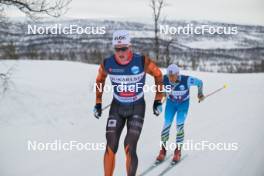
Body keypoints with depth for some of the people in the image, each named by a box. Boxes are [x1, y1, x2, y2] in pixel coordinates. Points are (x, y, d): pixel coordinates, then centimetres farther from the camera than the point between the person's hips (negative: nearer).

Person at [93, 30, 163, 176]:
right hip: (117, 108, 2)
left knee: (130, 148, -16)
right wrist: (98, 103, 9)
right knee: (110, 148, -8)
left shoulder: (142, 61, -21)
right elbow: (100, 79, 9)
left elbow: (158, 74, -2)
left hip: (137, 108, -2)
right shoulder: (107, 64, -15)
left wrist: (158, 101, -1)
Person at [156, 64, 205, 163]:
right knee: (166, 125, -9)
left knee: (179, 126, -14)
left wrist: (200, 94, 4)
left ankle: (178, 152, 1)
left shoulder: (186, 80, -34)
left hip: (183, 104, -2)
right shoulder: (164, 79, -27)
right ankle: (163, 150, 6)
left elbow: (199, 82, -15)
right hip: (171, 103, 2)